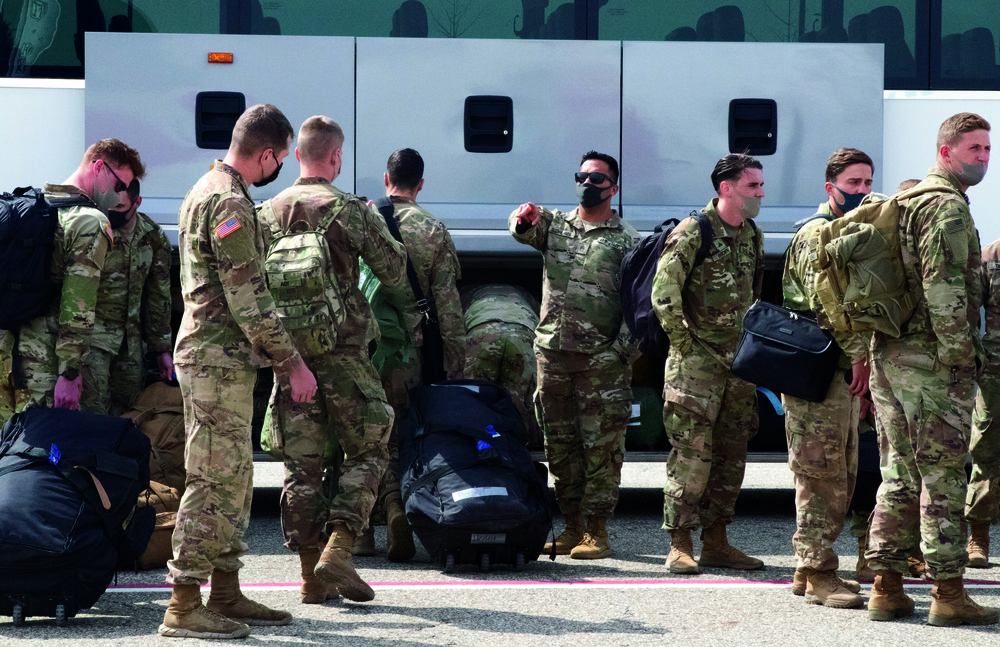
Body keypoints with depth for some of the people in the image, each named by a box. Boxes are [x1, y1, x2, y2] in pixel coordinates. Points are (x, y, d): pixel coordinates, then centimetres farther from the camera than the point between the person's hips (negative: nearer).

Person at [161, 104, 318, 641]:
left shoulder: (208, 191, 17)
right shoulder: (230, 203, -16)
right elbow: (249, 300, -19)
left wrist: (278, 356, 26)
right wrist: (292, 362, -14)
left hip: (212, 356, 11)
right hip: (219, 360, -11)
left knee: (233, 480, 14)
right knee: (215, 481, -9)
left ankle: (226, 594, 19)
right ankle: (184, 607, -8)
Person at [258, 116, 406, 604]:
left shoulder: (266, 214, 5)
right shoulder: (353, 211, -5)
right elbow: (395, 273, 2)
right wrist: (378, 230, 18)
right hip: (344, 352, -3)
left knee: (301, 462, 7)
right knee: (367, 452, 7)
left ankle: (310, 573, 7)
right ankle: (338, 549, -9)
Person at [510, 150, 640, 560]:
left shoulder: (627, 240, 2)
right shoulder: (555, 225, 14)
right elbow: (524, 230, -6)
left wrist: (623, 350, -13)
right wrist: (524, 218, -30)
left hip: (601, 359, -4)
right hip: (552, 354, 4)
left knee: (601, 446, -4)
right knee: (559, 445, 8)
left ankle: (596, 532, 2)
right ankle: (572, 527, 17)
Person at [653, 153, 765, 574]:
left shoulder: (753, 236, 13)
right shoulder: (692, 234, -11)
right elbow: (663, 294, -16)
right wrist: (683, 344, -14)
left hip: (738, 362, 7)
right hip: (697, 363, -7)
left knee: (731, 455, 9)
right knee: (692, 455, -9)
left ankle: (716, 543, 16)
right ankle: (680, 545, -3)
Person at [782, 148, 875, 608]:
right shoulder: (817, 234, -11)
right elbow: (825, 303, -21)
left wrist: (861, 361, 19)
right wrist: (857, 354, -21)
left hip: (844, 371, 10)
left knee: (842, 477, 12)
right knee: (821, 475, -8)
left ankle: (809, 568, 18)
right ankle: (818, 574, -5)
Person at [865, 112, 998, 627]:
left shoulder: (905, 200, 19)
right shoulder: (949, 206, -12)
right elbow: (944, 288, -21)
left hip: (889, 355, 9)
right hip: (932, 361, -9)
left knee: (900, 474, 11)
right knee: (943, 478, -5)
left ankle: (886, 587, 11)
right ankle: (948, 593, -2)